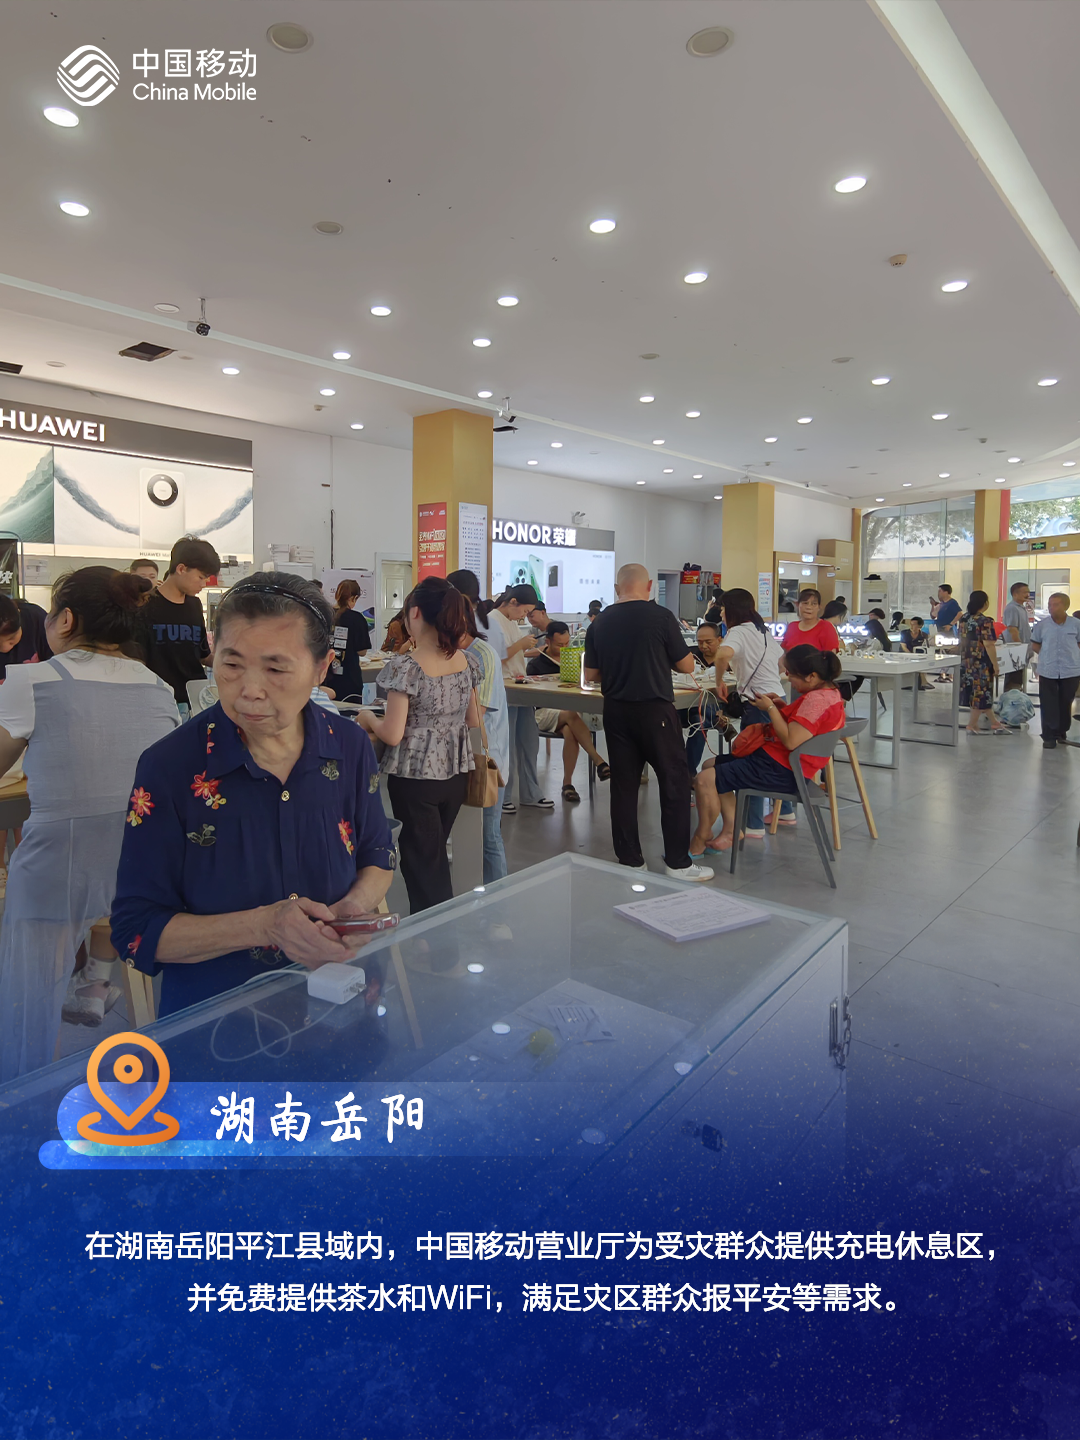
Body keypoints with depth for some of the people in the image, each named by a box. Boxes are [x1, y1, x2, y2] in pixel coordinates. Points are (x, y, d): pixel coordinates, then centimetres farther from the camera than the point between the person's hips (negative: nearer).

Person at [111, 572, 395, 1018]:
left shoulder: (351, 748, -2)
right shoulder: (168, 767, -12)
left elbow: (377, 857, 13)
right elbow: (135, 932, -8)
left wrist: (356, 907, -9)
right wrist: (264, 926, -21)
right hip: (209, 1017, -2)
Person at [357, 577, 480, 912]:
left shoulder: (405, 667, -18)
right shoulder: (467, 661, 0)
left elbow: (393, 734, -19)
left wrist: (368, 718, 0)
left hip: (415, 776, -6)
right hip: (457, 772, 6)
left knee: (423, 864, 9)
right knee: (436, 856, 23)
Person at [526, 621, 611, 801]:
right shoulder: (536, 664, 7)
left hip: (571, 710, 2)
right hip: (545, 711, -2)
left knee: (570, 732, -36)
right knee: (571, 715, -38)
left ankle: (567, 783, -29)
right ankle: (599, 762, -44)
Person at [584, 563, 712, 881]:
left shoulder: (599, 623, 3)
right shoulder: (661, 616, -8)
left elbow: (590, 675, 8)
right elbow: (687, 666, -1)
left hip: (616, 711, 4)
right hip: (655, 710, -4)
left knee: (623, 785, 9)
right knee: (674, 783, 6)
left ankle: (629, 861, 15)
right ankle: (678, 862, 9)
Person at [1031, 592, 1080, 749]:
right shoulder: (1042, 624, -1)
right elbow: (1035, 645, 10)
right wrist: (1047, 655, 0)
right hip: (1048, 671, 0)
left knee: (1065, 704, 12)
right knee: (1048, 705, 2)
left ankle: (1061, 731, 29)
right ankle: (1049, 736, 8)